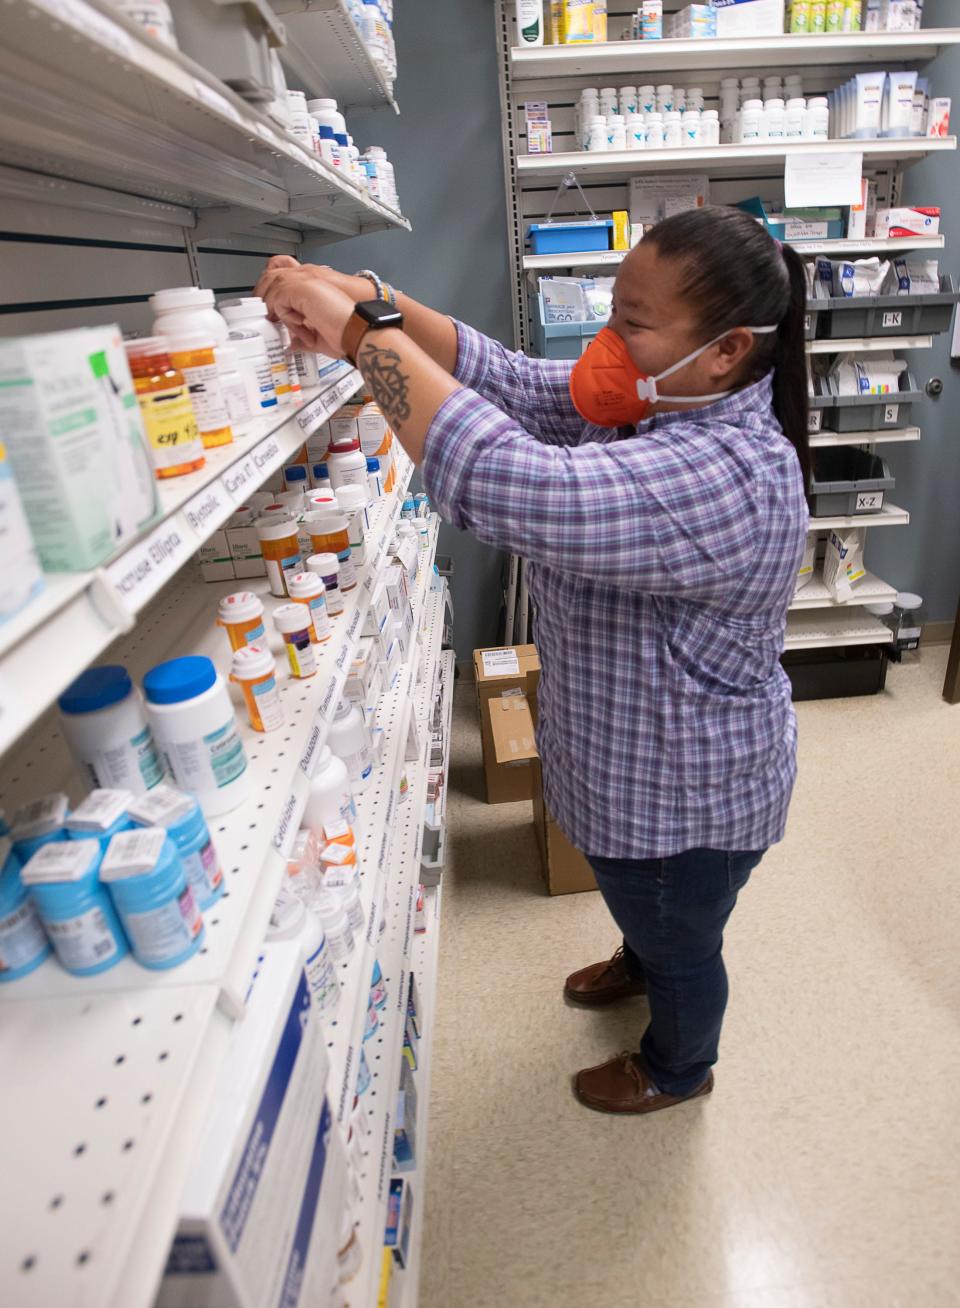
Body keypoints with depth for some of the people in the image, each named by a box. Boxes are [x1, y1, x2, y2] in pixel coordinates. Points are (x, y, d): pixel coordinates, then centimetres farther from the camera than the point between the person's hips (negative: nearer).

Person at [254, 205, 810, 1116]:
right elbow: (502, 376, -6)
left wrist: (362, 330, -39)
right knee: (647, 913, 36)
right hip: (633, 765, 8)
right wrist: (366, 298, -19)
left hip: (684, 799, -8)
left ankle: (678, 1069, 54)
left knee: (680, 947, 23)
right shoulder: (649, 402, -6)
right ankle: (637, 964, 67)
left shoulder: (728, 473, -37)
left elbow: (505, 482, -48)